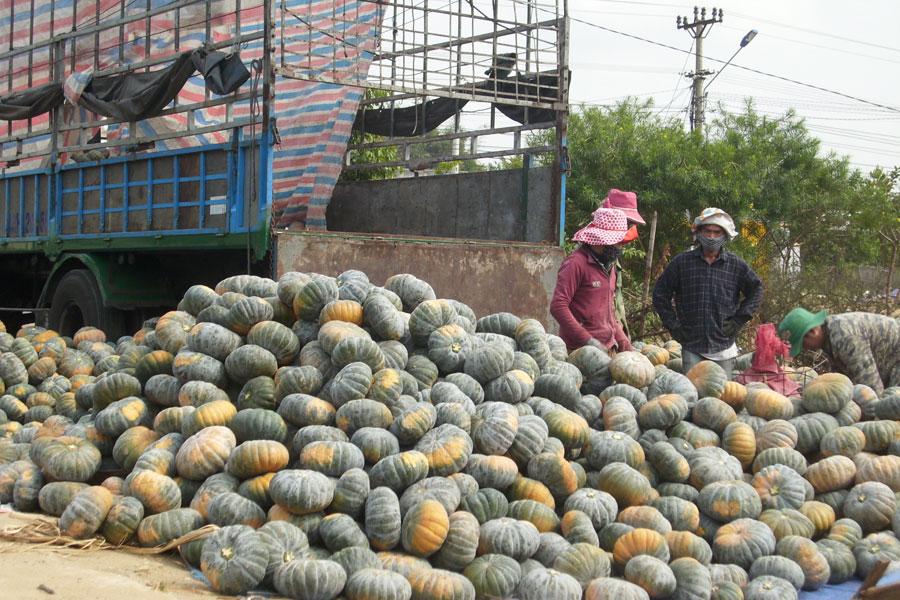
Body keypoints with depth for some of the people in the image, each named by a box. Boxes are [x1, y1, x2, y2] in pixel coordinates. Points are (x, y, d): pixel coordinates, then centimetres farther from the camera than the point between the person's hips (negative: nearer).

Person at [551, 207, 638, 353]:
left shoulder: (607, 265, 20)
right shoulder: (576, 263, -9)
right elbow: (558, 306, -17)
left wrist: (624, 342, 18)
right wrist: (587, 340, -19)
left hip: (608, 347, 8)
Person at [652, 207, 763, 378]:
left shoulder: (736, 265, 5)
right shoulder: (681, 262, 4)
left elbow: (756, 290, 16)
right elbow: (660, 294, 10)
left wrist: (738, 320, 6)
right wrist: (673, 325, 3)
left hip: (723, 345, 1)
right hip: (691, 346, -1)